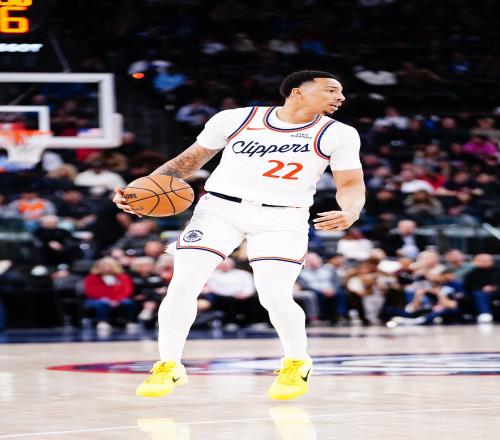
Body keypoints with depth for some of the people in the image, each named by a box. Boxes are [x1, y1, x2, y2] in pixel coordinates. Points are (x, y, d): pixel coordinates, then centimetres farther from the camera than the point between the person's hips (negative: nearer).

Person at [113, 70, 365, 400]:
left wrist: (350, 212, -21)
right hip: (220, 208, 1)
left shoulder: (337, 134, 2)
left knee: (276, 297, -16)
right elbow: (188, 161, 10)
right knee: (182, 286, -11)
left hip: (283, 219, -1)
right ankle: (168, 366, 9)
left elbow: (351, 184, 3)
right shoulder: (235, 119, 2)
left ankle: (297, 364, 14)